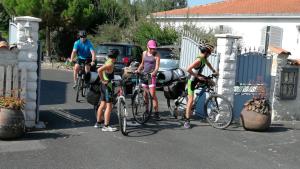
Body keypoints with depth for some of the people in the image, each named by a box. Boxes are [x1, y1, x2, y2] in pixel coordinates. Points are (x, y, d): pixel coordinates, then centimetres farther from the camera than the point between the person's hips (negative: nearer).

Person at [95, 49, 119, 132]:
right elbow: (99, 70, -32)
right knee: (109, 106, -7)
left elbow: (101, 70, 25)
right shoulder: (110, 64, -19)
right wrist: (103, 80, -21)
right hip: (107, 85, -10)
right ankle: (106, 126, -6)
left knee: (102, 105, 17)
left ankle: (98, 123, 26)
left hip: (104, 85, 10)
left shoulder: (108, 62, 11)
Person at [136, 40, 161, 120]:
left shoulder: (156, 55, -4)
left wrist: (153, 73, -30)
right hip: (144, 74, 5)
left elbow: (157, 66, -12)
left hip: (151, 76, -5)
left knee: (152, 94, -11)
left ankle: (156, 112, -9)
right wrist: (138, 70, 7)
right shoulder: (144, 53, 11)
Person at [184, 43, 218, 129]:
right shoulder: (198, 60, -29)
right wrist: (198, 76, -30)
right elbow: (188, 69, -37)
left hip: (198, 77, 9)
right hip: (192, 80, -9)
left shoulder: (204, 58, -2)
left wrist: (214, 71, 16)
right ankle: (187, 121, -6)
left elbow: (208, 63, 23)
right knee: (191, 100, -10)